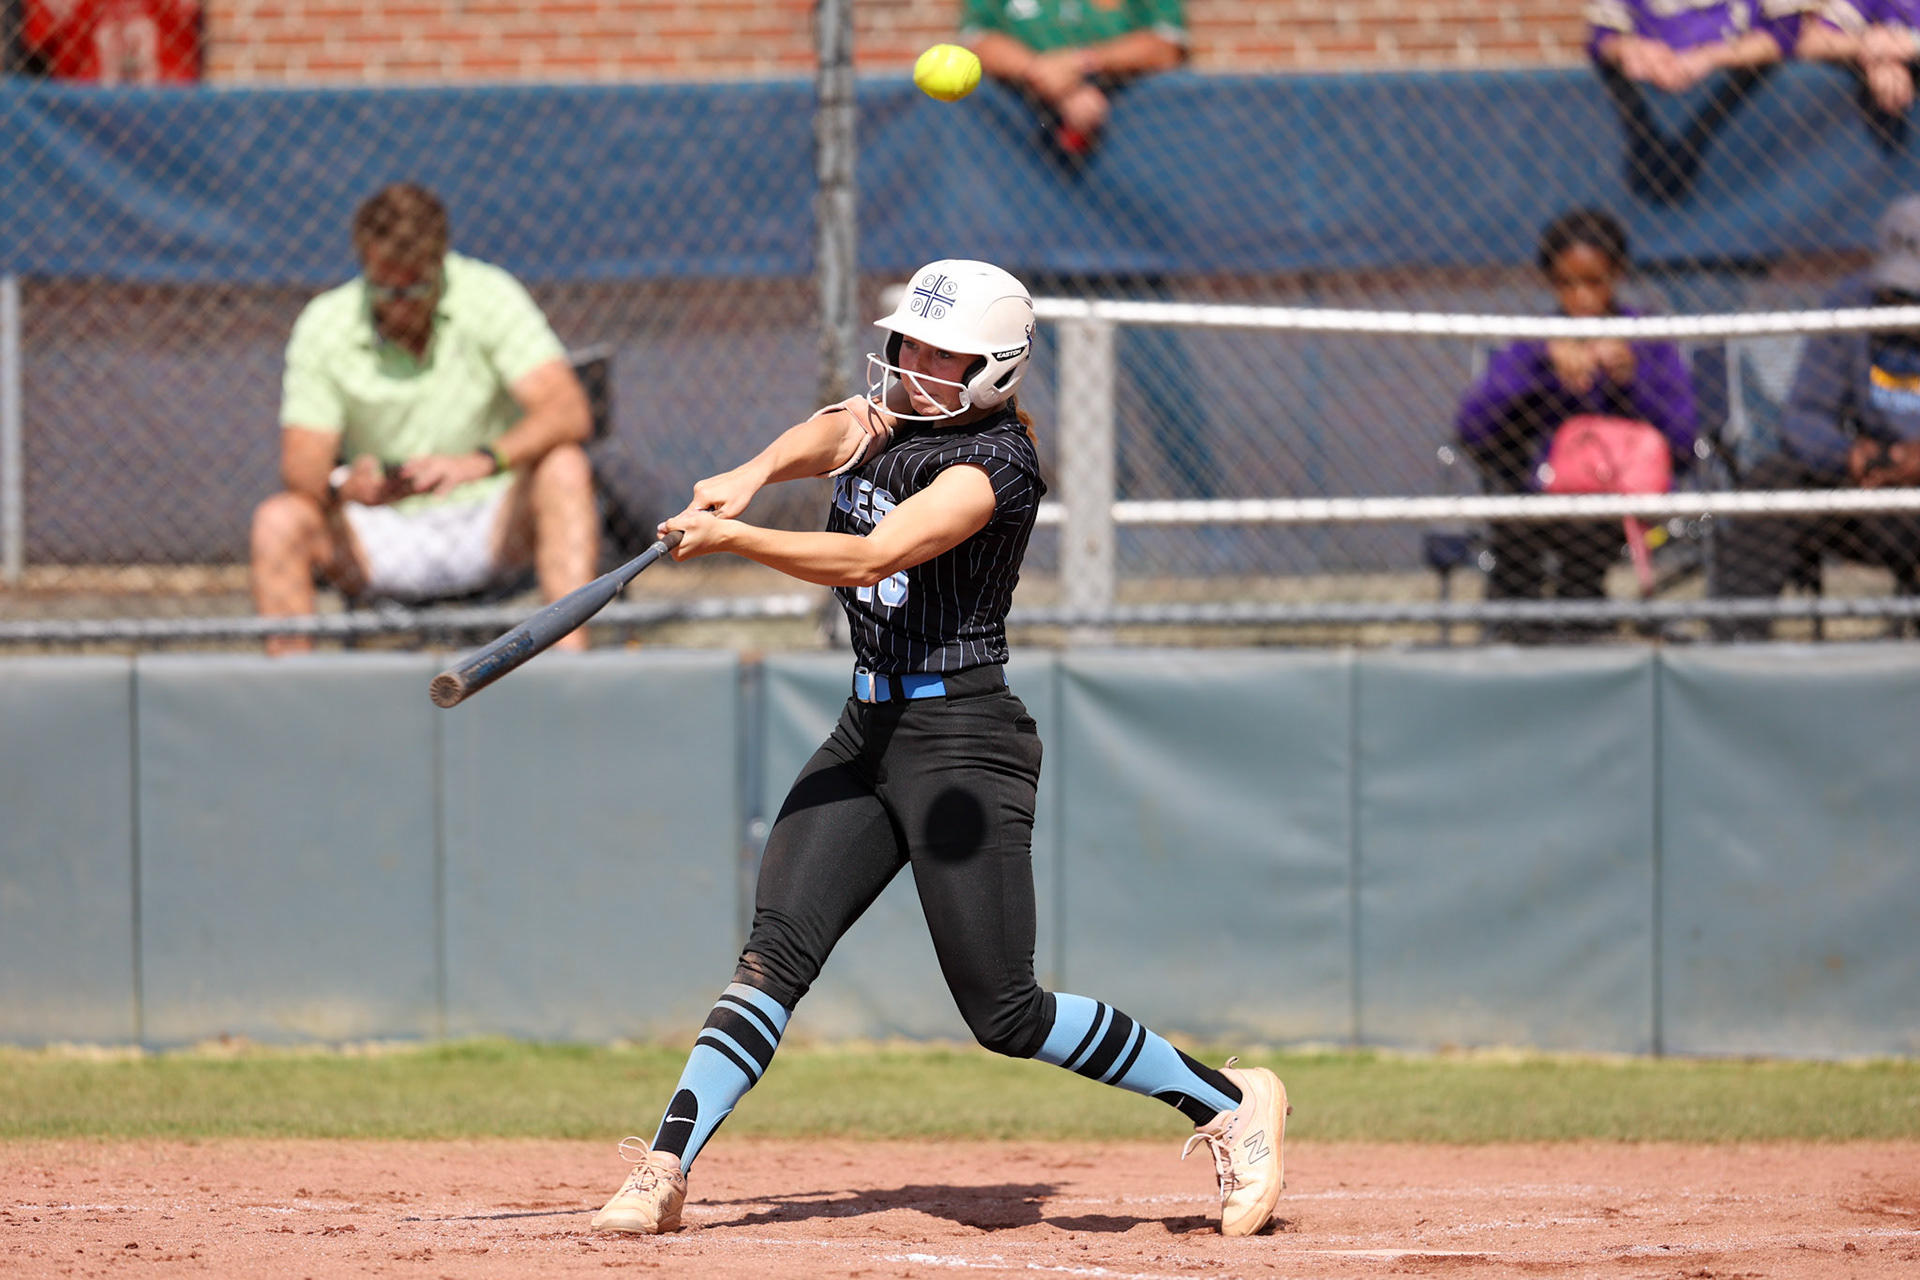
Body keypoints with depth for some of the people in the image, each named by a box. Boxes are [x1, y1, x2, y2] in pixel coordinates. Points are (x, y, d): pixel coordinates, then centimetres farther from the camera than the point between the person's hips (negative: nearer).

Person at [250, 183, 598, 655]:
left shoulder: (488, 295, -11)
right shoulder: (323, 326, -6)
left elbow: (568, 413, -21)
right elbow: (301, 463, -8)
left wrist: (481, 461, -40)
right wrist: (343, 487, -33)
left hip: (492, 527, -1)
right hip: (382, 536, 1)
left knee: (564, 469, -30)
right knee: (278, 520, -25)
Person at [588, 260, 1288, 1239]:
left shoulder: (995, 466, -15)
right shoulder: (890, 414, 10)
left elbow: (869, 557, -26)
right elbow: (828, 435, -11)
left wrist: (729, 538, -32)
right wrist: (750, 476, -32)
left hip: (963, 744, -7)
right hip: (868, 729, 7)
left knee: (1003, 1012, -7)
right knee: (777, 949, -8)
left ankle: (1228, 1103, 6)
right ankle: (665, 1169, -15)